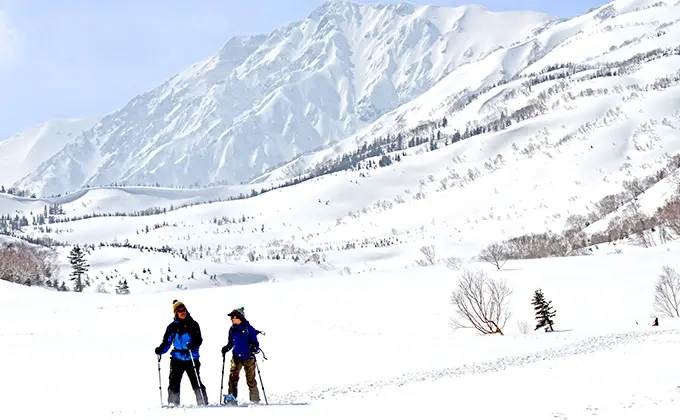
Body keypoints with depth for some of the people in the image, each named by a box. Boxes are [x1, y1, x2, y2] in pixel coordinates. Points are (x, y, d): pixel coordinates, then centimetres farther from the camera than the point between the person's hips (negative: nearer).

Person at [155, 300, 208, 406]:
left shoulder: (193, 324, 4)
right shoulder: (173, 326, 9)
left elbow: (199, 339, -3)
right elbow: (166, 342, 8)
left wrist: (193, 345, -24)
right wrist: (160, 350, -11)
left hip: (191, 358, -2)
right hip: (177, 358, 2)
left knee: (196, 383, -3)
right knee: (174, 383, -4)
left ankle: (203, 403, 5)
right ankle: (173, 404, 3)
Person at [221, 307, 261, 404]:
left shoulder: (248, 328, -4)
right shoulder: (232, 329, 10)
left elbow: (255, 342, -2)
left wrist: (254, 349, -21)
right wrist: (226, 348, 3)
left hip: (248, 357, -4)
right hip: (236, 357, 4)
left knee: (250, 379, -1)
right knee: (233, 375, -11)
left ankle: (255, 400, 7)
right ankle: (232, 396, -8)